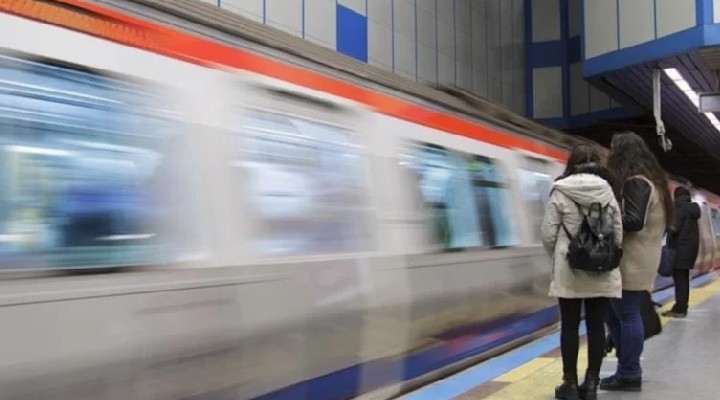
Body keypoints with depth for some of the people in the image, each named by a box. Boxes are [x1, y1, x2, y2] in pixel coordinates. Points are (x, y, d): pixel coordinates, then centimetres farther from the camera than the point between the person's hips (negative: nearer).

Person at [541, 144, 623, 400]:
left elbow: (548, 233, -6)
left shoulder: (561, 191, -5)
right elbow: (619, 233, 2)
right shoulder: (608, 191, 2)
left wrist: (557, 257, 11)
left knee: (570, 326, 5)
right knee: (596, 326, 8)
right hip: (602, 270, 2)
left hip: (569, 269, -2)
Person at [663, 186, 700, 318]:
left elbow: (675, 227, -19)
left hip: (680, 247, -9)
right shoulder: (692, 208, 14)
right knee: (684, 278, 13)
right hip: (691, 246, 9)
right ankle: (682, 307, 17)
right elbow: (691, 229, 16)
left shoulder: (679, 208, -11)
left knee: (679, 278, -7)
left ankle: (679, 309, -7)